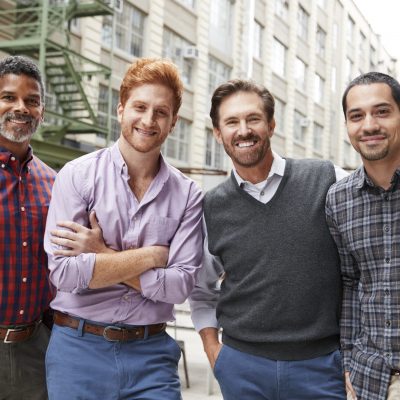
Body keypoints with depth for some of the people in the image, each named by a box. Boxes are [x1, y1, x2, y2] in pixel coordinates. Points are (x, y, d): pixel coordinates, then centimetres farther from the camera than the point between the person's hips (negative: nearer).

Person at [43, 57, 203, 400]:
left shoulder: (187, 194, -1)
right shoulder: (78, 175, -5)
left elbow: (181, 285, -8)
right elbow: (64, 273, -14)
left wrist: (103, 256, -14)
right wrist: (151, 255, -11)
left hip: (151, 354, 1)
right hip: (79, 348, -1)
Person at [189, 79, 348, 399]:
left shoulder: (328, 181, -4)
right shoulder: (212, 208, 3)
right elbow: (201, 288, 17)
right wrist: (212, 347, 7)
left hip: (321, 364, -2)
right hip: (241, 367, 2)